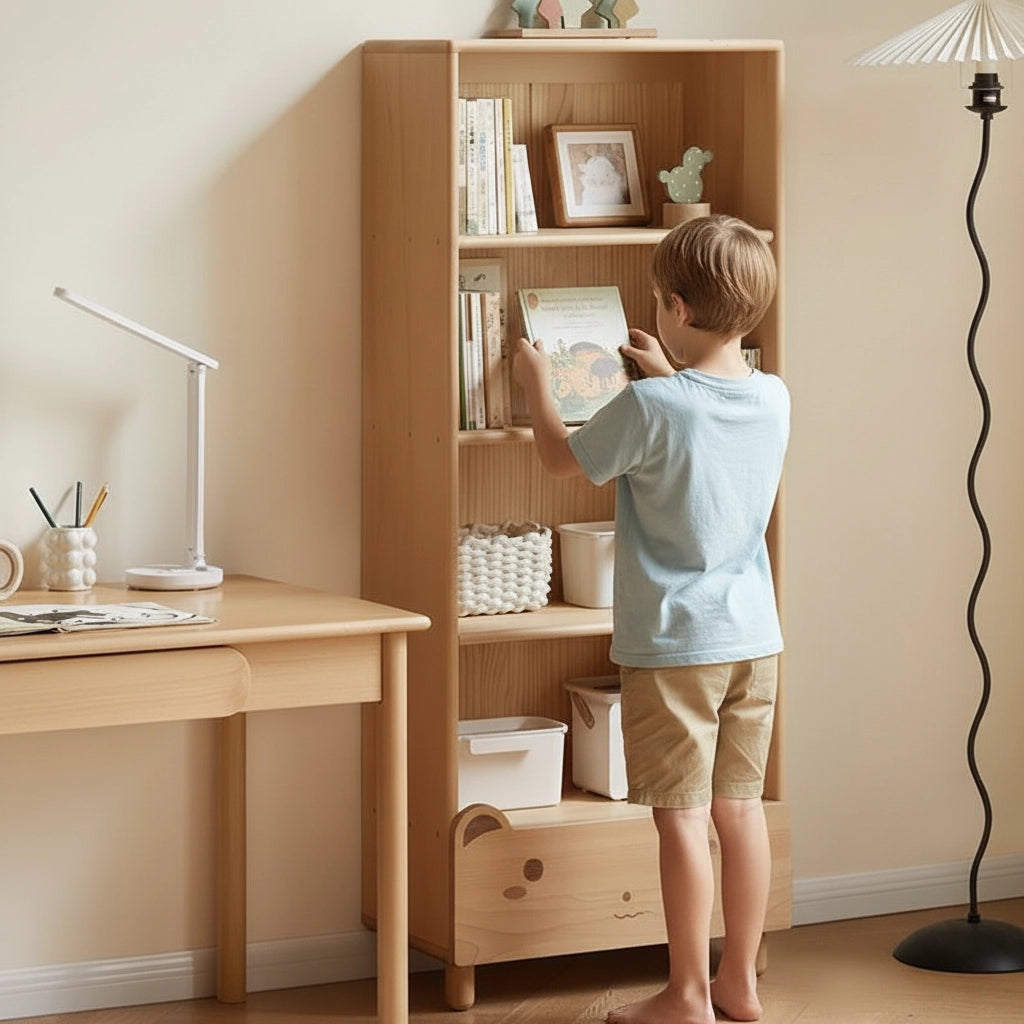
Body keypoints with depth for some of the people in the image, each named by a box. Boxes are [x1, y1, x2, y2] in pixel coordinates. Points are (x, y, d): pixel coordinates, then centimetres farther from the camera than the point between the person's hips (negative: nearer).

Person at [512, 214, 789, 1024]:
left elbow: (563, 458, 0)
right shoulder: (773, 398, 1)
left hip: (673, 644, -6)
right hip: (753, 637, 6)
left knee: (682, 816, 0)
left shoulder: (650, 407, -18)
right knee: (740, 806, 12)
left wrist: (537, 383, 15)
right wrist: (671, 375, 32)